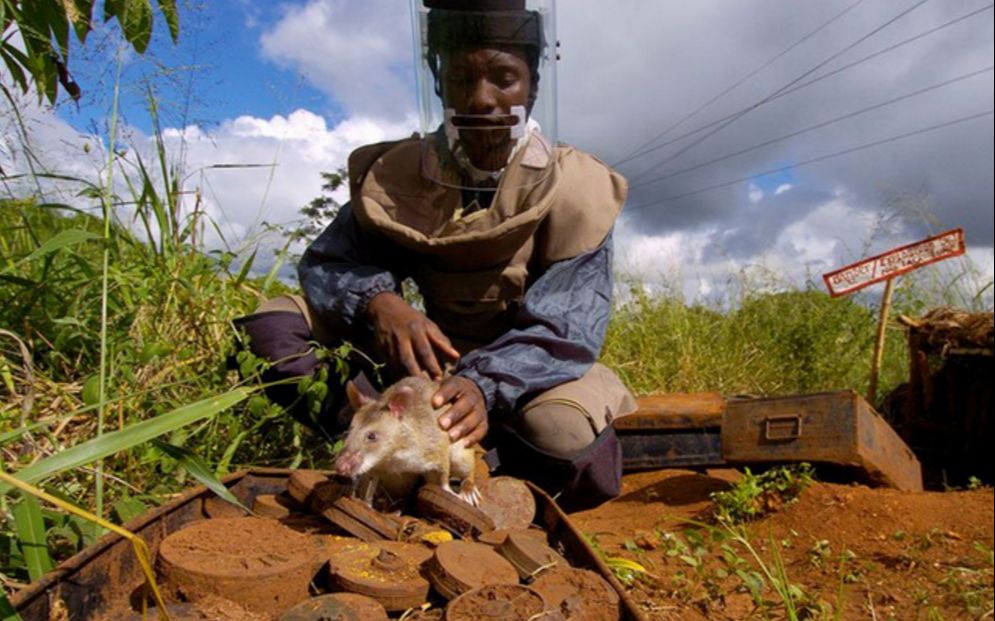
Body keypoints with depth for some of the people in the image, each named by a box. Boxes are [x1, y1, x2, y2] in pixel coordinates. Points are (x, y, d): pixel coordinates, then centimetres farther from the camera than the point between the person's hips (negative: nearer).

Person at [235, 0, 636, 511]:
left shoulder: (573, 190, -16)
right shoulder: (396, 176, -6)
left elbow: (564, 329, -23)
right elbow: (325, 263, -8)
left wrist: (487, 385, -43)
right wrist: (376, 301, -32)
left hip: (536, 371, -2)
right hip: (440, 359, 3)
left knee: (568, 440, -38)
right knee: (272, 326, -13)